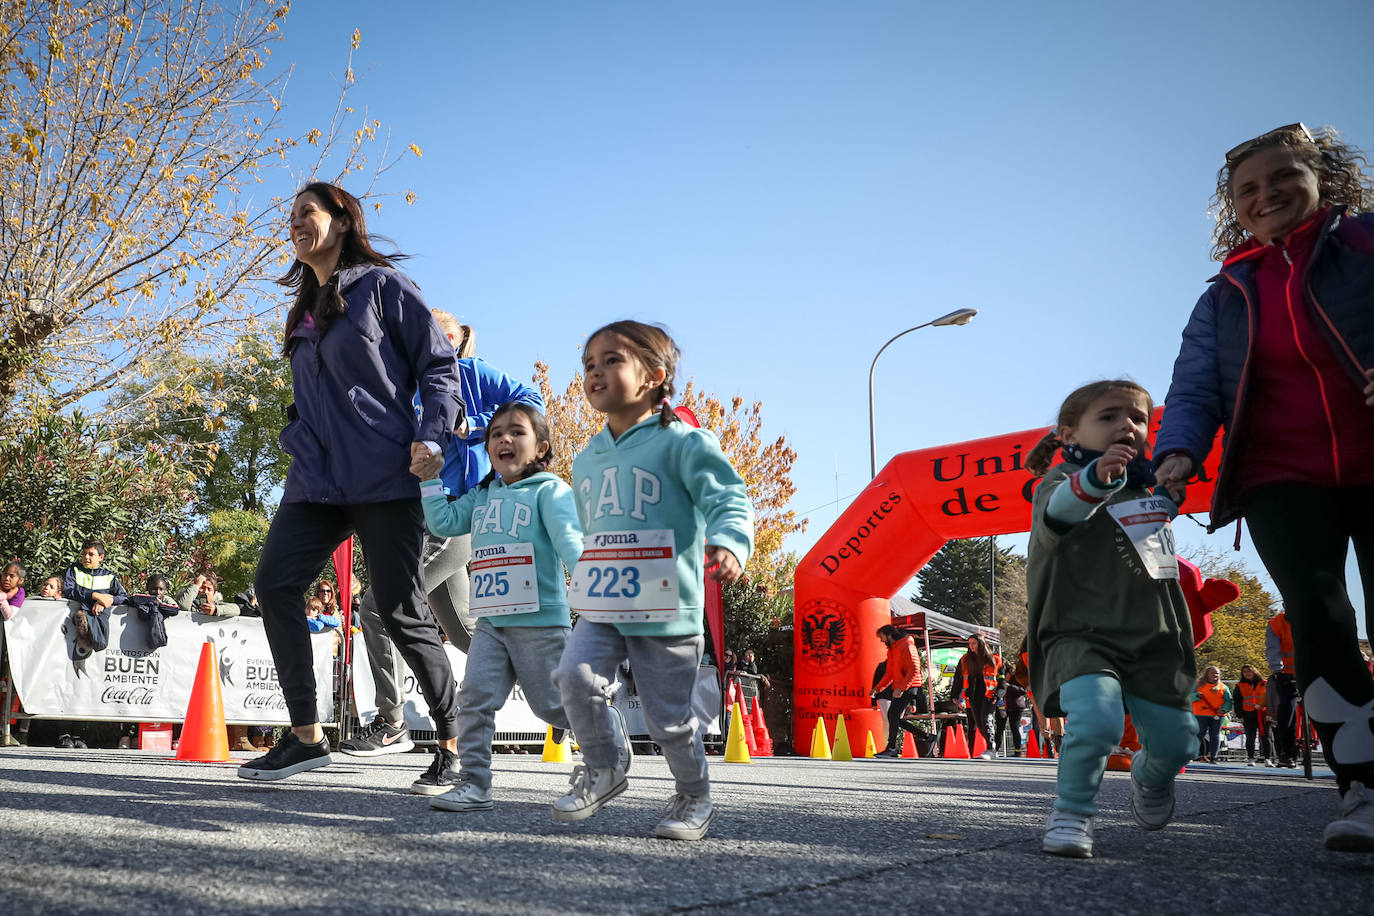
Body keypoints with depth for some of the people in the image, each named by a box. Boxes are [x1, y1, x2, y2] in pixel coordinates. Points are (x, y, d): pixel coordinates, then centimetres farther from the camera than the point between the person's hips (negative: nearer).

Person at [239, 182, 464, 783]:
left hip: (384, 478, -7)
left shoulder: (382, 285, 3)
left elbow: (439, 363, -2)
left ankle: (454, 740, 9)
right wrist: (296, 440, 15)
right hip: (316, 478, 7)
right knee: (274, 581, -10)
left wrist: (430, 436, -14)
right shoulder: (304, 310, 23)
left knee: (401, 610, -6)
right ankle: (306, 736, -2)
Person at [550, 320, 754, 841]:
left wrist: (727, 543, -37)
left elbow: (728, 498, -18)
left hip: (665, 612, -5)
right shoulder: (586, 461, 14)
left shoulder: (682, 442, -7)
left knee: (669, 719, 3)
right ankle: (601, 771, 7)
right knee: (575, 676, -17)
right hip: (600, 609, 5)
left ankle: (694, 797, 29)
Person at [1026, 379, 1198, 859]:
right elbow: (1057, 513, -29)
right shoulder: (1063, 479, -3)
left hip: (1152, 639, 6)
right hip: (1081, 634, -6)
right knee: (1095, 720, -30)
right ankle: (1072, 813, -7)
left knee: (1176, 739, 2)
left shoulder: (1152, 489, 17)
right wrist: (1097, 477, -50)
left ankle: (1149, 778, 39)